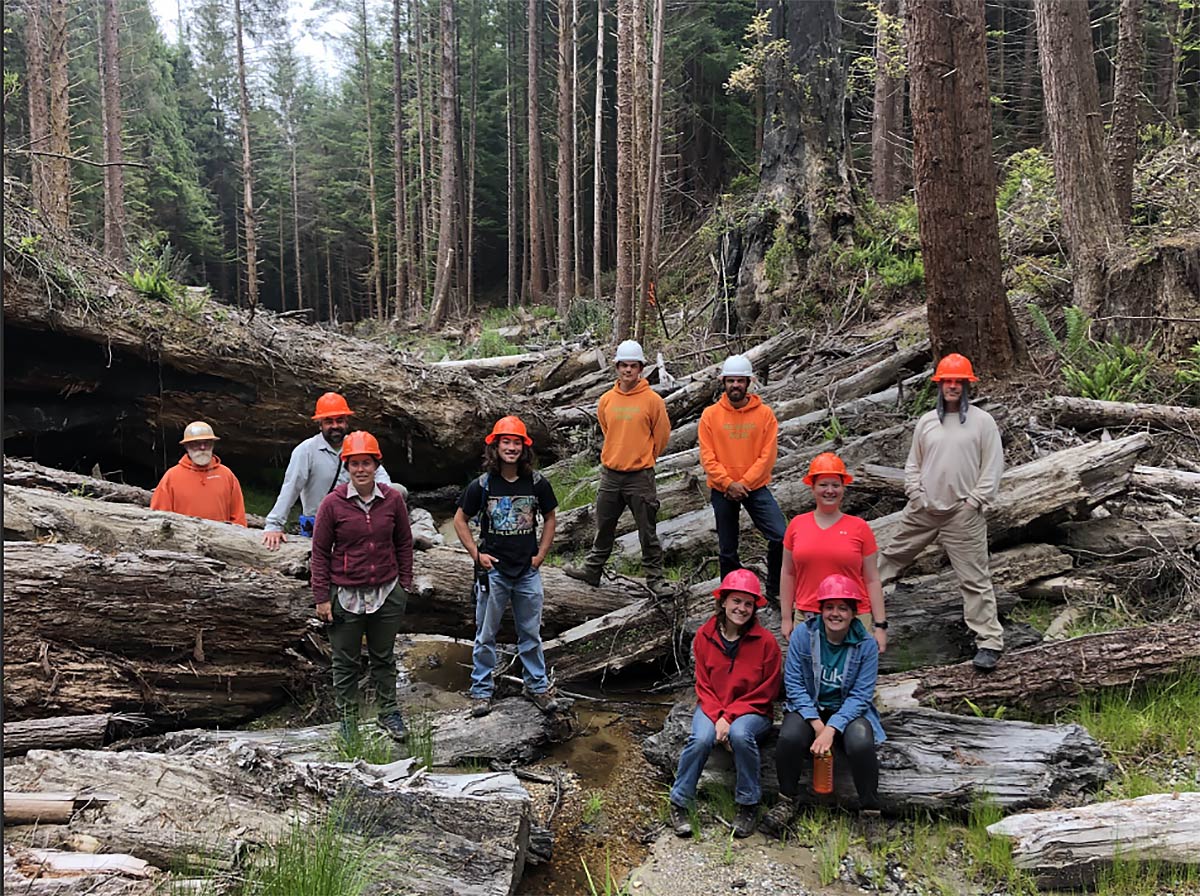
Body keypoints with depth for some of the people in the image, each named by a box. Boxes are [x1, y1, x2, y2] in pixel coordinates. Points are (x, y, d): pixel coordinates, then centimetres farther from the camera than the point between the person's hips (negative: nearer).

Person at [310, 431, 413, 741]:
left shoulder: (393, 499, -2)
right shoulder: (333, 503, -7)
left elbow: (404, 544, 8)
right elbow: (320, 552, -2)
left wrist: (404, 585, 6)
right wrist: (321, 597, -4)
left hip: (386, 594, 2)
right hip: (345, 595, -1)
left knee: (384, 657, 15)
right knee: (345, 661, 10)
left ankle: (388, 712, 29)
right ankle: (348, 717, 24)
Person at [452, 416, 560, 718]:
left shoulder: (537, 484, -3)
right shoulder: (482, 485, -7)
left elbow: (549, 518, 11)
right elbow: (460, 520, 4)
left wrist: (541, 554, 2)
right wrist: (476, 554, -4)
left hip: (528, 571, 1)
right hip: (493, 570, -1)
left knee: (531, 634, 13)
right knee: (485, 635, 8)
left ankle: (537, 686, 28)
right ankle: (482, 689, 23)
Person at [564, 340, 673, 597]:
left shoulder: (652, 400, -8)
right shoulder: (607, 400, 4)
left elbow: (661, 435, 3)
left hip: (640, 476, -4)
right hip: (610, 474, 4)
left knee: (648, 531, 4)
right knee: (603, 529, 15)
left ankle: (655, 578, 13)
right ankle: (592, 570, 27)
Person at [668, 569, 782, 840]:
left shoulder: (766, 641, -11)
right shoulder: (705, 635, -4)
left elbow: (766, 693, -8)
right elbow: (703, 685, 1)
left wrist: (730, 716, -17)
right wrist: (717, 717, -17)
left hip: (752, 711, -2)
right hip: (713, 707, 2)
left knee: (740, 735, -34)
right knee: (701, 738, -29)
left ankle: (748, 805, -12)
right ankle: (678, 802, -8)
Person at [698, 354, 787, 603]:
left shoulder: (764, 413, -3)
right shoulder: (711, 415, -2)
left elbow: (768, 454, -7)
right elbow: (707, 456, -6)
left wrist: (744, 483, -14)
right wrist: (729, 483, -15)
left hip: (756, 487, 0)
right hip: (722, 491, 1)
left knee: (781, 537, -13)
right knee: (727, 549, 10)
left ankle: (775, 590, 5)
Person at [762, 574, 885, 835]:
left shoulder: (866, 644, -9)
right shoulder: (803, 634, -9)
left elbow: (860, 696, -11)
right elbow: (793, 683, -9)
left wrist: (831, 729, -23)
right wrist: (816, 723, -19)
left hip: (848, 710, 0)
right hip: (808, 707, 1)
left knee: (861, 744, -33)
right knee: (789, 737, -30)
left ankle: (870, 812, -10)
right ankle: (786, 802, -5)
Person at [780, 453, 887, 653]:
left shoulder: (859, 527, 2)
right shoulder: (797, 525, 5)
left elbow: (872, 580, 4)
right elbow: (788, 574, 11)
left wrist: (880, 625, 0)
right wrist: (786, 618, 10)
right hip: (807, 620, 1)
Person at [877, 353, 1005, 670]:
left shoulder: (982, 421, -2)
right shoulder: (926, 422, 10)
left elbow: (993, 467, -4)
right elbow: (913, 464, 16)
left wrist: (974, 502, -10)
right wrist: (916, 495, 3)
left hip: (963, 513, -4)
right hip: (922, 509, 4)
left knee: (974, 578, -3)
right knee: (893, 555, 18)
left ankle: (990, 641, 3)